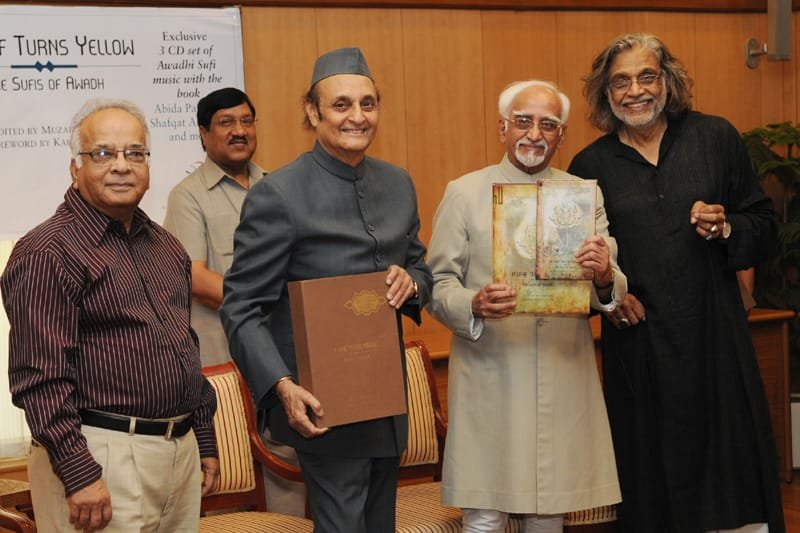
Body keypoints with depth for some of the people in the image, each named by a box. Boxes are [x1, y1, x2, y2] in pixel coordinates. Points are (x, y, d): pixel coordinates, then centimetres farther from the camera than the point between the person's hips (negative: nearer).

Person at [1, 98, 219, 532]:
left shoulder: (166, 247, 14)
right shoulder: (47, 252, -10)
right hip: (101, 459, -7)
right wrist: (79, 475, -20)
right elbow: (40, 377, -16)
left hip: (182, 450, 7)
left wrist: (205, 442, 19)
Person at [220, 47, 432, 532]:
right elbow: (242, 308, -13)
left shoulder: (398, 184, 6)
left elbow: (421, 270, 17)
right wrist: (283, 387, -27)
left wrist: (410, 282, -8)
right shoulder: (278, 195, -13)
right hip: (324, 406, -6)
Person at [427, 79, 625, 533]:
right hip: (489, 380, -2)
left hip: (564, 381, 2)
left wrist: (604, 278, -20)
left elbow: (611, 294, 4)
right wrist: (474, 305, -20)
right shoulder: (464, 194, 3)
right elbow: (439, 286, 1)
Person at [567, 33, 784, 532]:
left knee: (732, 461, 0)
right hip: (638, 345, 0)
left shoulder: (715, 137, 4)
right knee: (656, 478, 5)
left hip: (716, 337, 0)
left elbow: (764, 227, 7)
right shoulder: (591, 165, 4)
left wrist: (726, 229, -12)